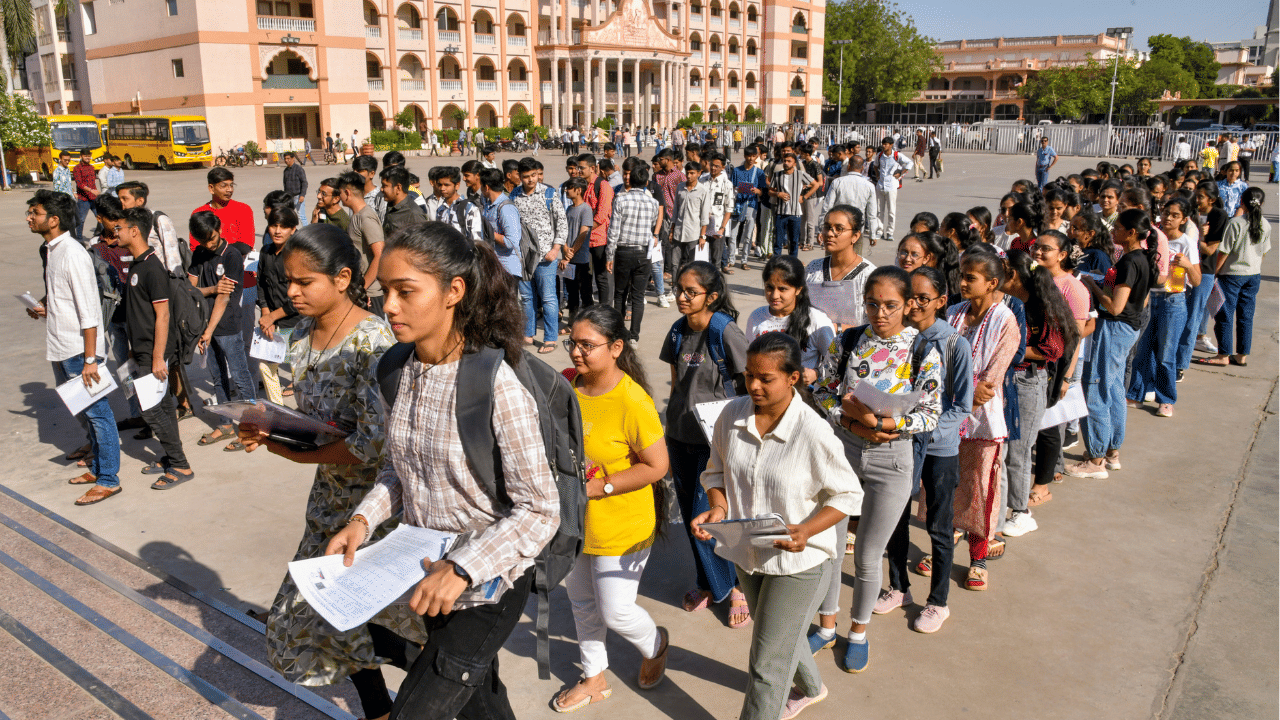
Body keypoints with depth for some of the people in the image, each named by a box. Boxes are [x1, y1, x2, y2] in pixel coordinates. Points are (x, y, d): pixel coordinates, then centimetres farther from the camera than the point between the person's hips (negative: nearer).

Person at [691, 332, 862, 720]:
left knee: (768, 662, 1)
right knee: (782, 635, 30)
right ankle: (810, 688, 60)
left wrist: (806, 531, -29)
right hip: (748, 552, 6)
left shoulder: (813, 431, -24)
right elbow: (716, 471, 5)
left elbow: (848, 495, -13)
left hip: (798, 560, -6)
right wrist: (718, 507, -15)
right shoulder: (732, 415, -9)